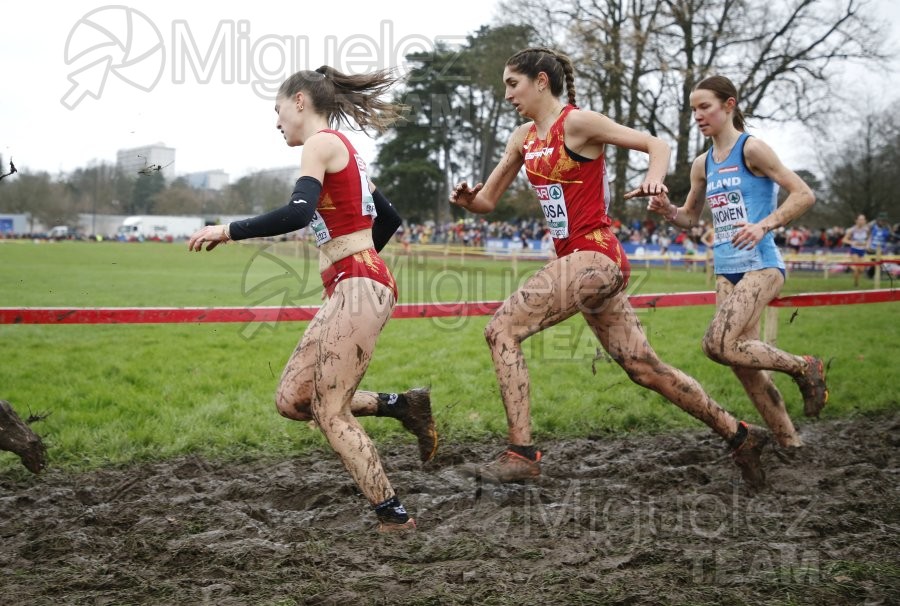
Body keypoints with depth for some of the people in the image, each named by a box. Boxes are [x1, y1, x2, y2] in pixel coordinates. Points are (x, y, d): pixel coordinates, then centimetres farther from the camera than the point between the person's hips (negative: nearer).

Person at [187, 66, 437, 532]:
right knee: (291, 400, 7)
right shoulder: (343, 150, 21)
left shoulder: (321, 142, -7)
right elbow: (389, 217, 27)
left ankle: (394, 517, -3)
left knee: (330, 414, -8)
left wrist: (228, 230, -16)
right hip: (352, 288, 9)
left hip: (358, 287, -9)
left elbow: (297, 213, -23)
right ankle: (401, 405, 10)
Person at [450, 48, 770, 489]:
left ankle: (521, 454, -17)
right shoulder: (523, 138, 15)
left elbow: (656, 144, -6)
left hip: (594, 257, -8)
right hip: (576, 260, 8)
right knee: (644, 368, 10)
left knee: (501, 328, -17)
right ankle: (738, 434, 22)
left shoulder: (578, 123, -7)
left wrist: (654, 178, -27)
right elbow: (487, 201, 17)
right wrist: (467, 199, -6)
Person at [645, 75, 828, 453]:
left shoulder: (751, 149, -6)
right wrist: (667, 210, 2)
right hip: (726, 270, 7)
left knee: (718, 344, -23)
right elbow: (690, 218, 24)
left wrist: (764, 225, -22)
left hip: (760, 266, -7)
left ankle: (803, 368, -2)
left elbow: (804, 194, -10)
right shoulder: (702, 165, 13)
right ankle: (790, 443, 14)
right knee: (744, 365, 3)